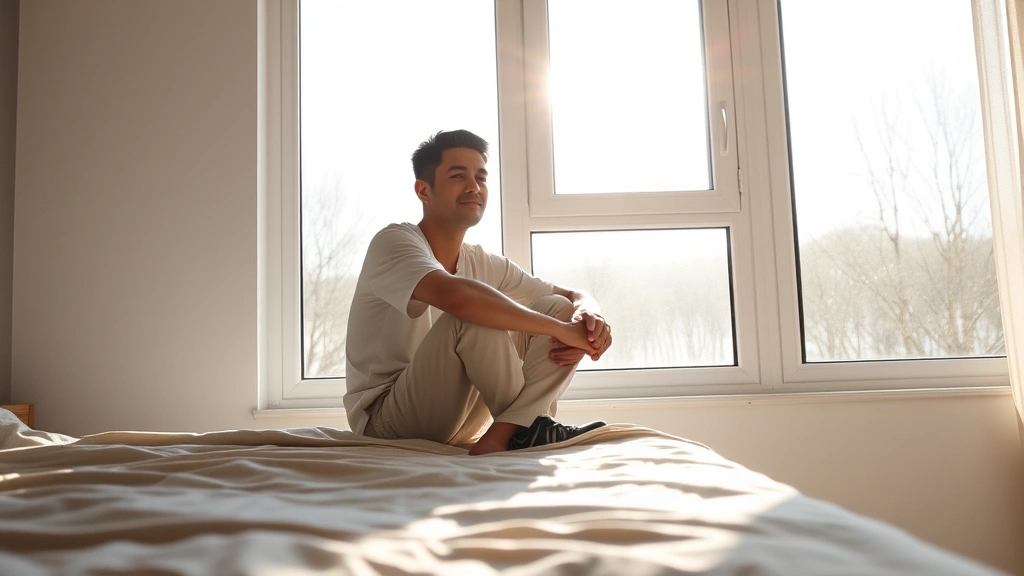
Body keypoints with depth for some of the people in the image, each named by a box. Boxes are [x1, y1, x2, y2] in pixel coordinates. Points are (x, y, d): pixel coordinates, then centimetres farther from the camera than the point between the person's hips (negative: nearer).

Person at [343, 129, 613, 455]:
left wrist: (589, 314, -17)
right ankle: (523, 426, -13)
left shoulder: (485, 264, 6)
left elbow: (572, 296, 9)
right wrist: (559, 329, -30)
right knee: (473, 315, -31)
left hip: (458, 422, 7)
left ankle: (501, 434, -24)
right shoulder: (393, 242, -14)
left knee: (560, 308, -5)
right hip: (386, 421, -7)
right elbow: (454, 295, -36)